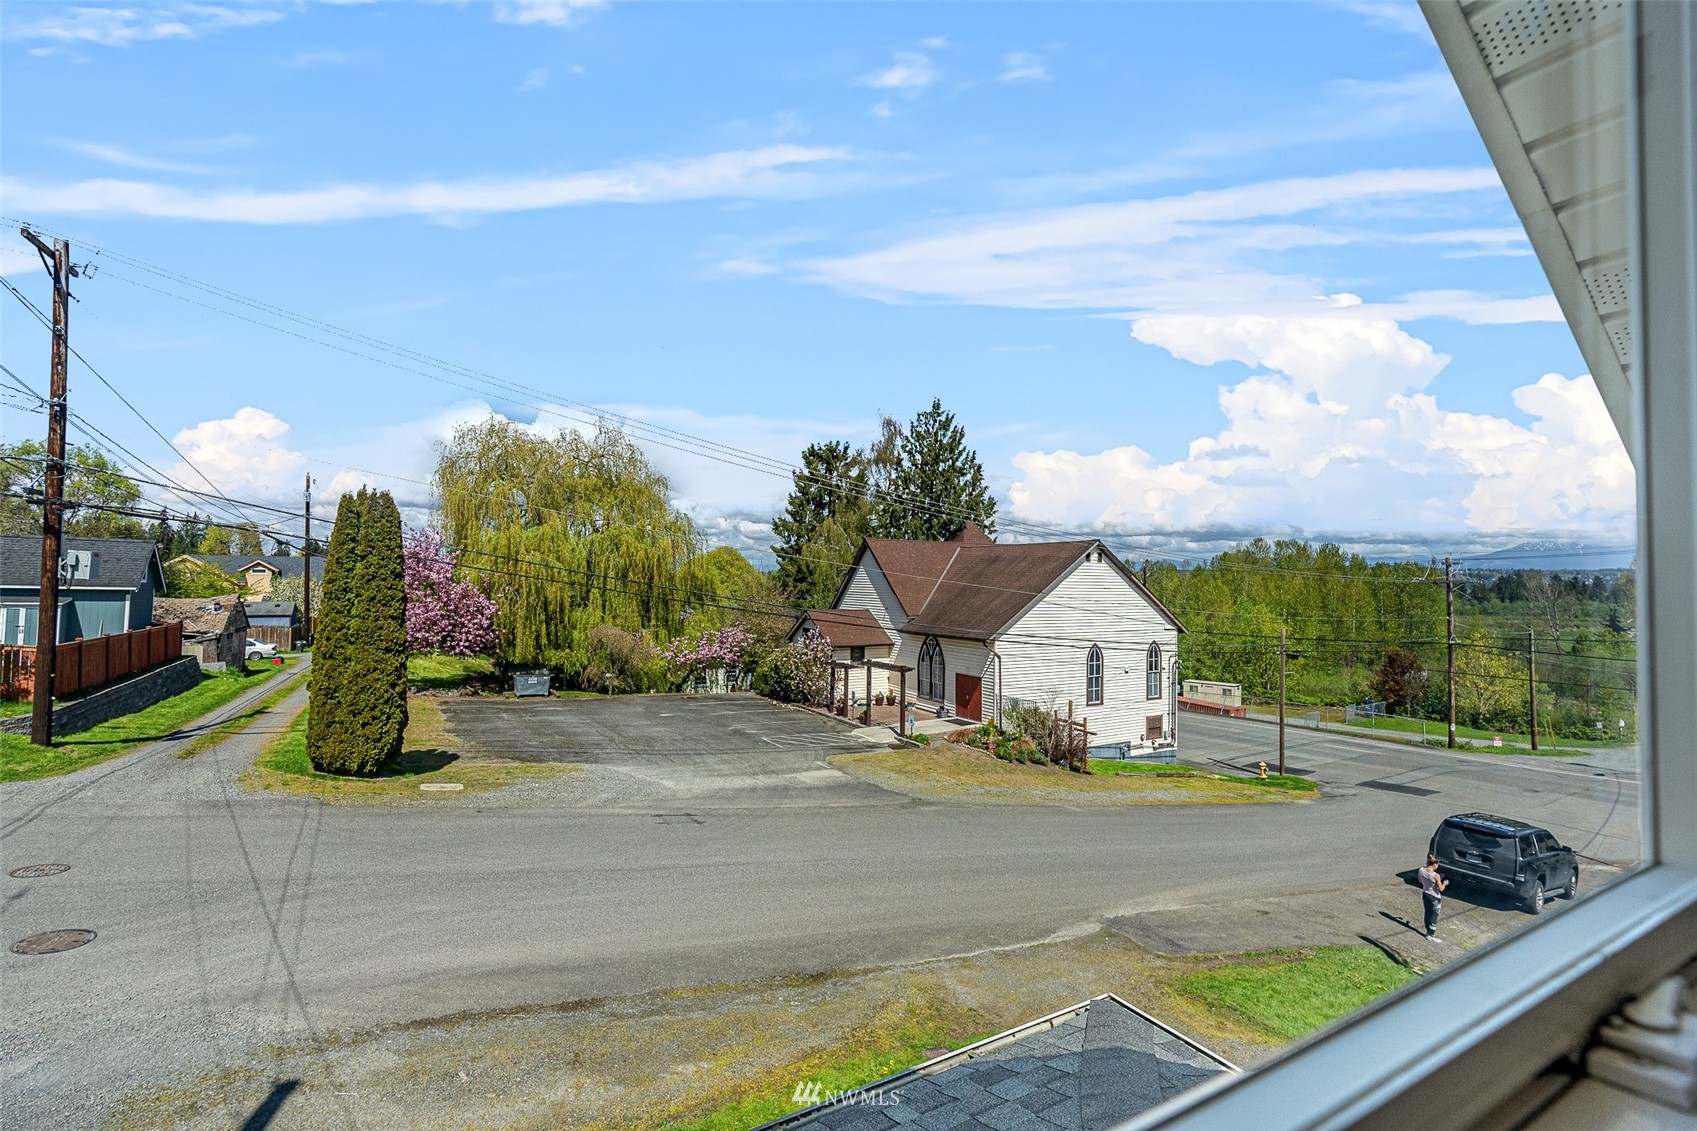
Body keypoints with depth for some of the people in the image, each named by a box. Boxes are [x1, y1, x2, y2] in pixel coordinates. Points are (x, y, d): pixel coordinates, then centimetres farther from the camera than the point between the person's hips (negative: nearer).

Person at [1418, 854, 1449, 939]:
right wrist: (1444, 883, 2)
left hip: (1425, 895, 6)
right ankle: (1431, 935, 19)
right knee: (1434, 916, 10)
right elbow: (1441, 889, -16)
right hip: (1435, 897, -5)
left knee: (1427, 913, 21)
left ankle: (1428, 932, 34)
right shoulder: (1436, 876, -28)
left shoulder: (1421, 871, -10)